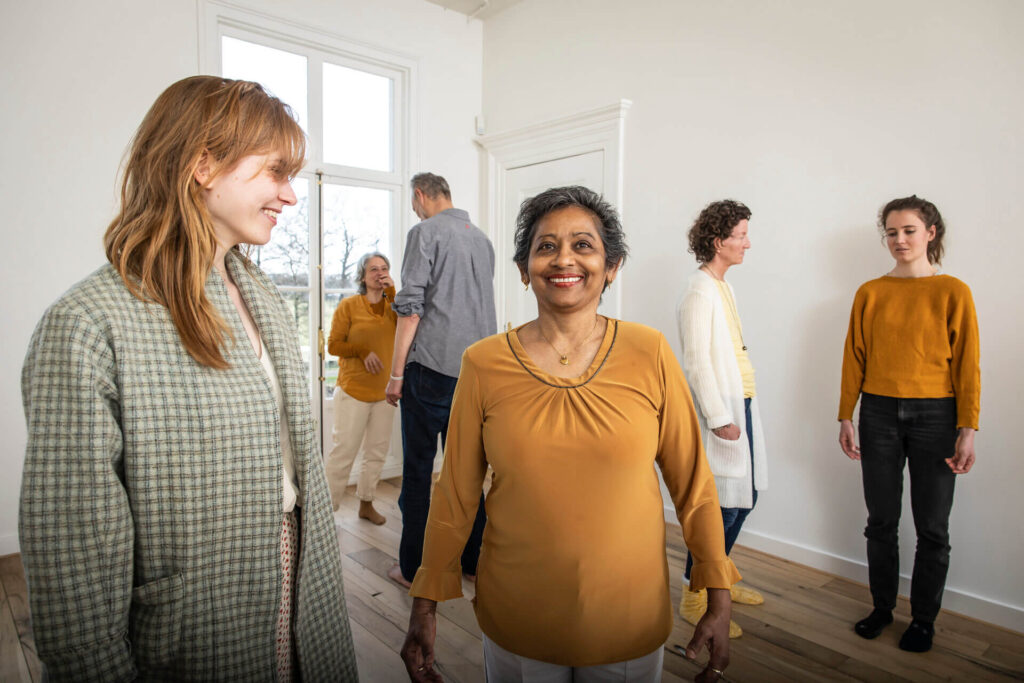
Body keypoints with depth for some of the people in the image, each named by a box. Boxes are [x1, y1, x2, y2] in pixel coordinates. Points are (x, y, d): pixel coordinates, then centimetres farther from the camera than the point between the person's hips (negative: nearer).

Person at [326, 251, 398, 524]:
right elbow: (333, 344, -4)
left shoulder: (393, 305, 7)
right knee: (344, 451, -4)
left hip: (385, 390, 4)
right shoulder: (348, 305, -2)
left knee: (377, 451, 11)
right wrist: (363, 351, -18)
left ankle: (366, 504, 26)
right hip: (353, 389, -4)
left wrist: (392, 293, -13)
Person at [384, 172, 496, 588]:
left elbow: (411, 307, -11)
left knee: (418, 467, 4)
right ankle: (470, 559, 22)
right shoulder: (482, 238, 15)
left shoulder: (425, 232, -5)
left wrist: (396, 373, -7)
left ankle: (413, 568, 12)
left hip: (433, 366, -6)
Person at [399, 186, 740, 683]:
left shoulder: (649, 354, -9)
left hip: (630, 621, 1)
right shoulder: (483, 364, -9)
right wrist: (424, 606, 2)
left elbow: (692, 483, -2)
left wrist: (718, 599, 1)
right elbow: (455, 494, -2)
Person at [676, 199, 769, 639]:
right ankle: (694, 597, 14)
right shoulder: (699, 293, -14)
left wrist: (739, 411, 16)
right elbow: (697, 363, -19)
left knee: (744, 497, 16)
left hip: (741, 406, 10)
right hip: (720, 412, -10)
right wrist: (718, 418, -19)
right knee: (722, 505, -3)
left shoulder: (722, 286, 14)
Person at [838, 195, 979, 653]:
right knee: (881, 521, 11)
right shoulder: (870, 293, 4)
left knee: (932, 528, 8)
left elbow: (966, 365, -3)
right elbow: (854, 358, 4)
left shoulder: (953, 292, -2)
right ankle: (882, 607, 29)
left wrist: (968, 429, -8)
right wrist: (845, 418, 1)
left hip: (934, 415, -2)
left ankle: (924, 619, 27)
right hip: (879, 413, 2)